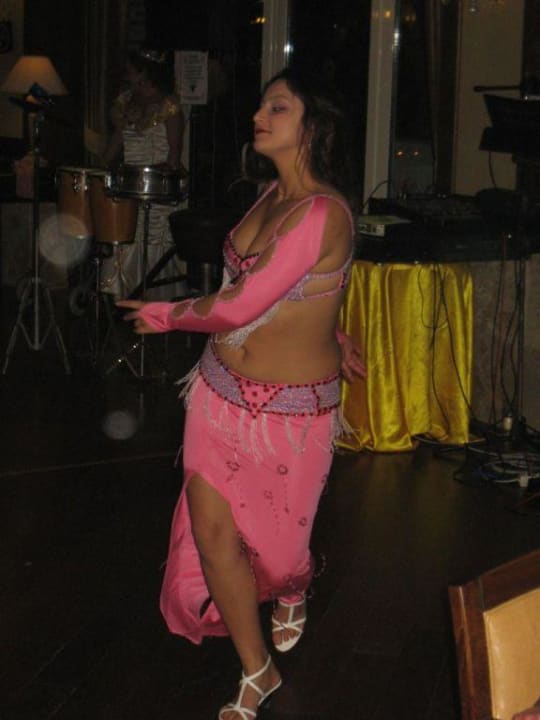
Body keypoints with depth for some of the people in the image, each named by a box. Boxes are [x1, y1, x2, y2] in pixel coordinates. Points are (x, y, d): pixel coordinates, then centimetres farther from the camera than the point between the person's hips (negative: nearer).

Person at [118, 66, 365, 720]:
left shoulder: (324, 213, -23)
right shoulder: (273, 195, 2)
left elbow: (238, 308, -23)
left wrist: (164, 315, -9)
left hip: (290, 408, -6)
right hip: (223, 389, 6)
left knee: (274, 538, 13)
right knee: (211, 527, 2)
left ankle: (291, 594, 51)